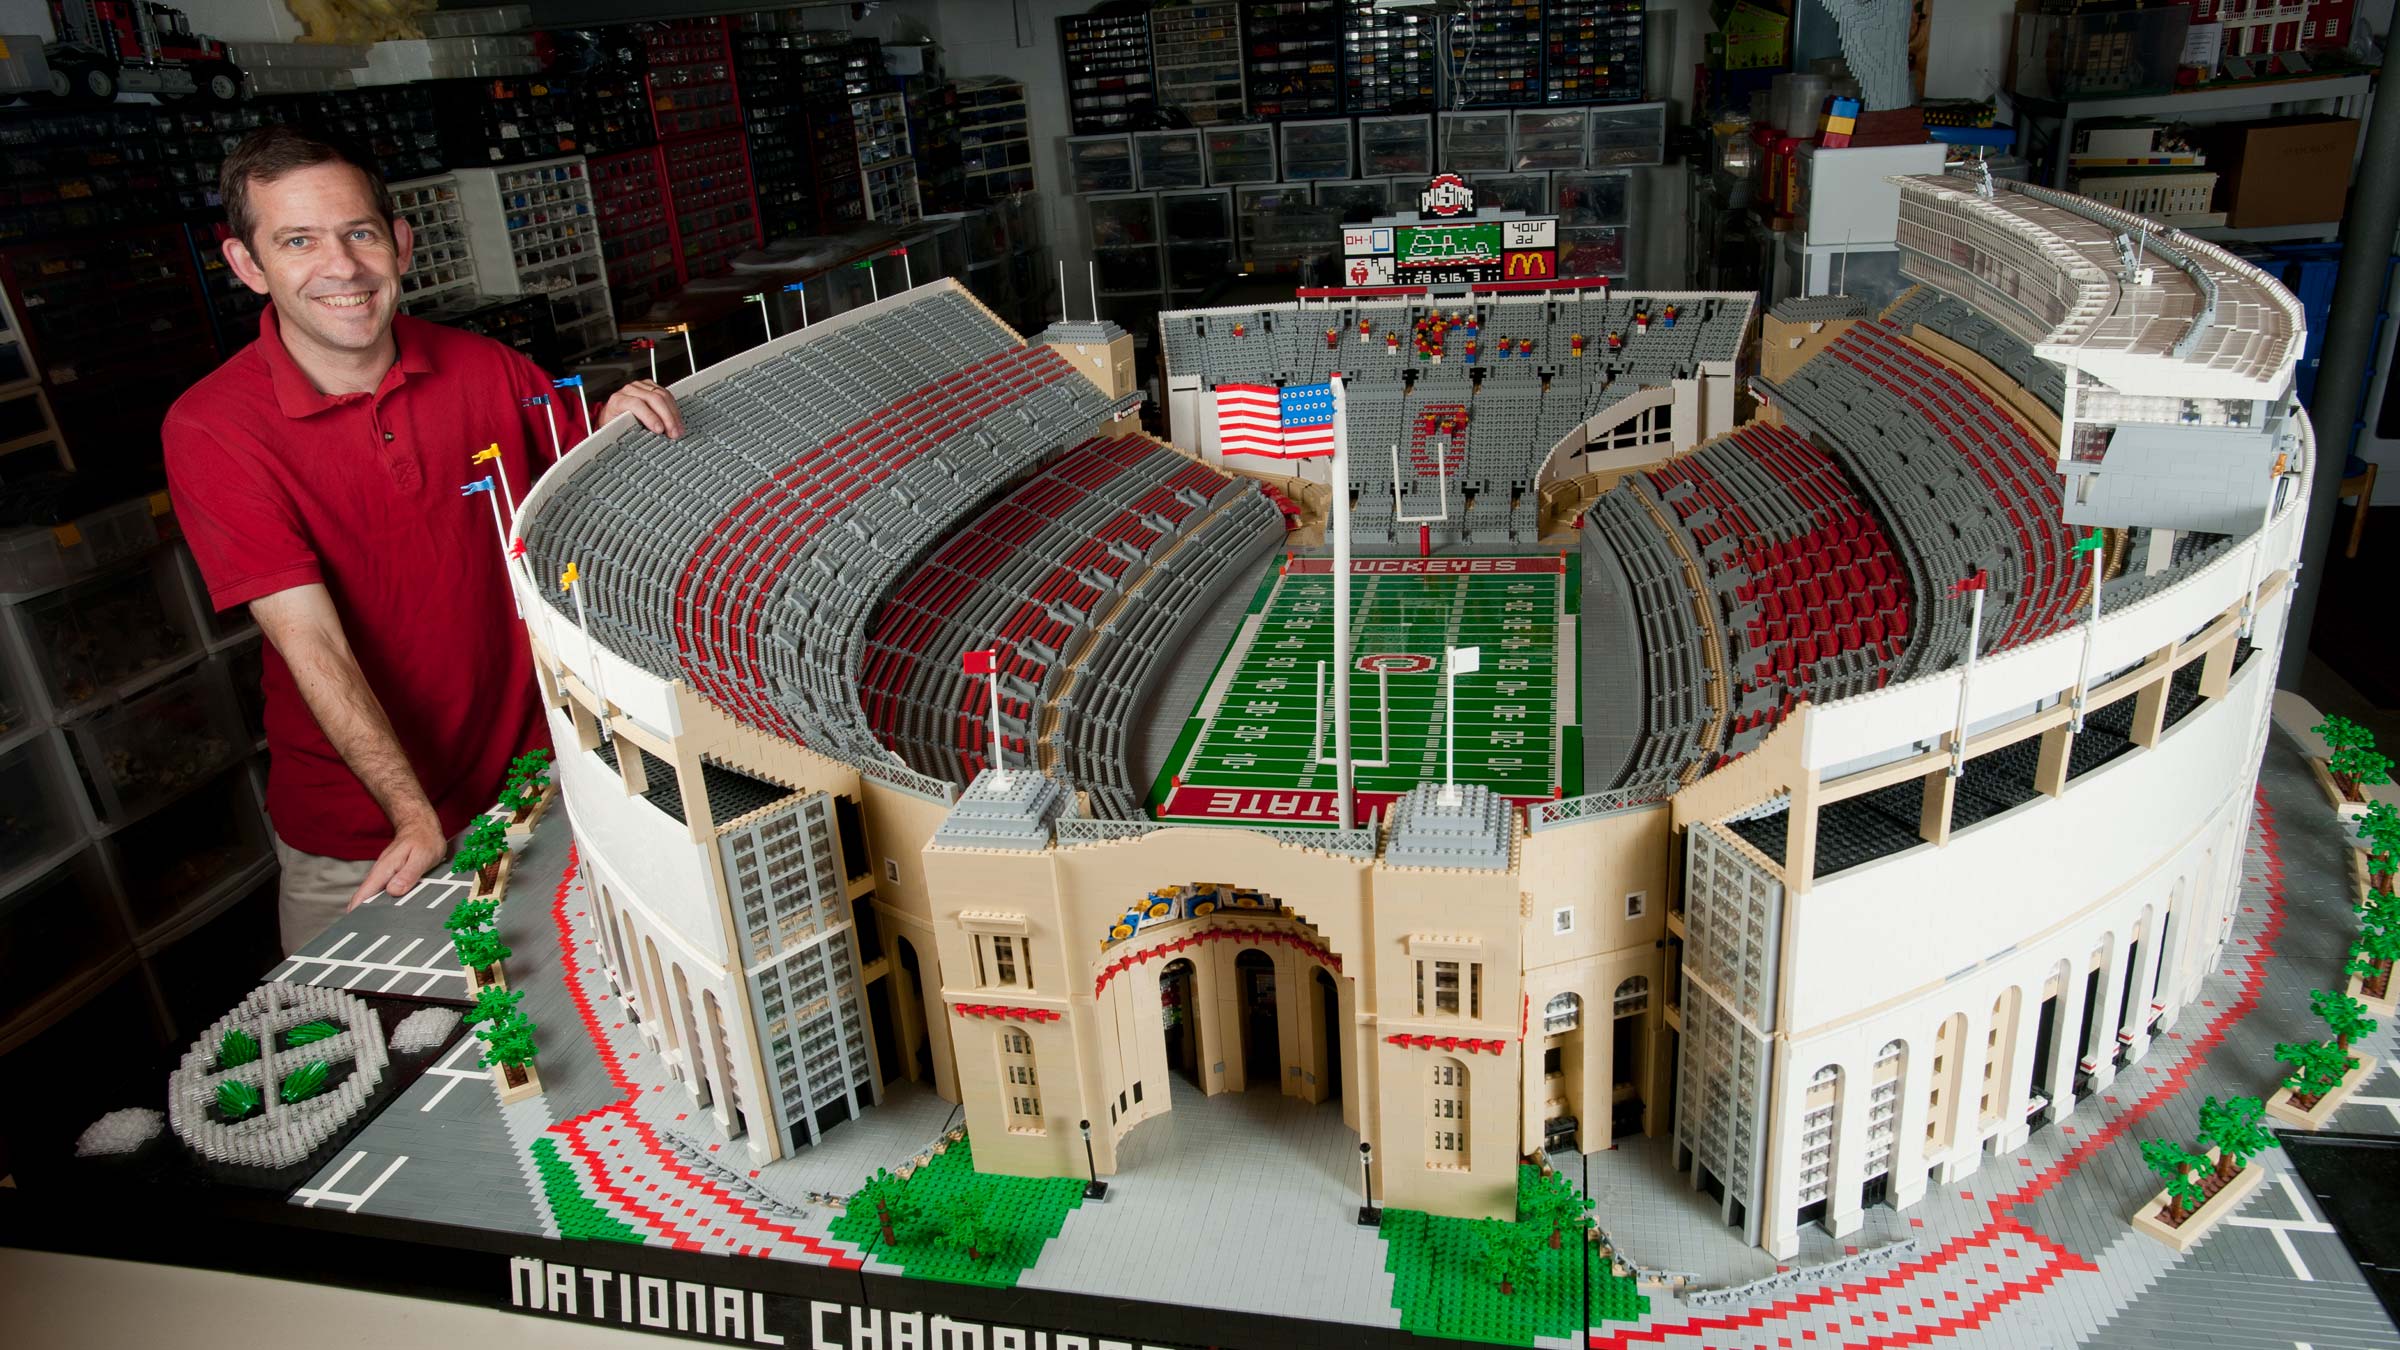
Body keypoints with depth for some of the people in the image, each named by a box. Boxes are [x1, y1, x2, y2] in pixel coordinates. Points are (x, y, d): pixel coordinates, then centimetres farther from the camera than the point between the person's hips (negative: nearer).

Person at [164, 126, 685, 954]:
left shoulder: (485, 371, -6)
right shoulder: (209, 431, -15)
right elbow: (312, 644, -21)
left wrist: (620, 425, -12)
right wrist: (417, 818, -26)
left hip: (528, 783, 2)